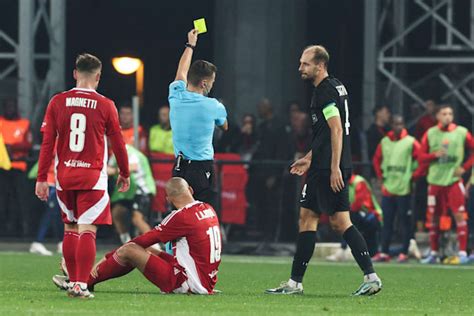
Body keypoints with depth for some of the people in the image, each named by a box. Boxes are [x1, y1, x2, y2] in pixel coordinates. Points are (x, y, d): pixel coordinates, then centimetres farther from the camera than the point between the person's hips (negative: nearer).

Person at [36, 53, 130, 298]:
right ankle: (81, 284, -15)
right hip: (92, 177, -3)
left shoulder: (57, 102, 1)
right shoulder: (105, 105, -4)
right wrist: (125, 174, 19)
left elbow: (47, 143, 0)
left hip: (64, 176, 3)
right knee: (87, 230, -6)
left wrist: (42, 179, 4)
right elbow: (117, 143, 4)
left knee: (70, 229, 16)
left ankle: (73, 281, 20)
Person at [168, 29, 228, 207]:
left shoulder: (176, 97, 1)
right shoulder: (213, 106, -9)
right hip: (203, 170, -5)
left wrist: (190, 44, 38)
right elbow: (224, 126, 17)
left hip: (179, 167, 5)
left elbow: (181, 74, 24)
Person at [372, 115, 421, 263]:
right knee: (387, 222, 6)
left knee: (405, 222, -2)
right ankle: (384, 253, 8)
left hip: (404, 188, -4)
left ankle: (404, 253, 1)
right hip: (388, 188, 5)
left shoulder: (411, 142, -4)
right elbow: (376, 160, 22)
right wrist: (381, 176, 13)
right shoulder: (384, 142, 10)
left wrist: (413, 177, -6)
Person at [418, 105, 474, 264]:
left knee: (459, 215, -11)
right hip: (435, 181, 2)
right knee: (433, 218, 6)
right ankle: (434, 253, 15)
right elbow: (422, 157, 5)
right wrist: (435, 155, -14)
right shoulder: (430, 134, 5)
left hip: (454, 180, -2)